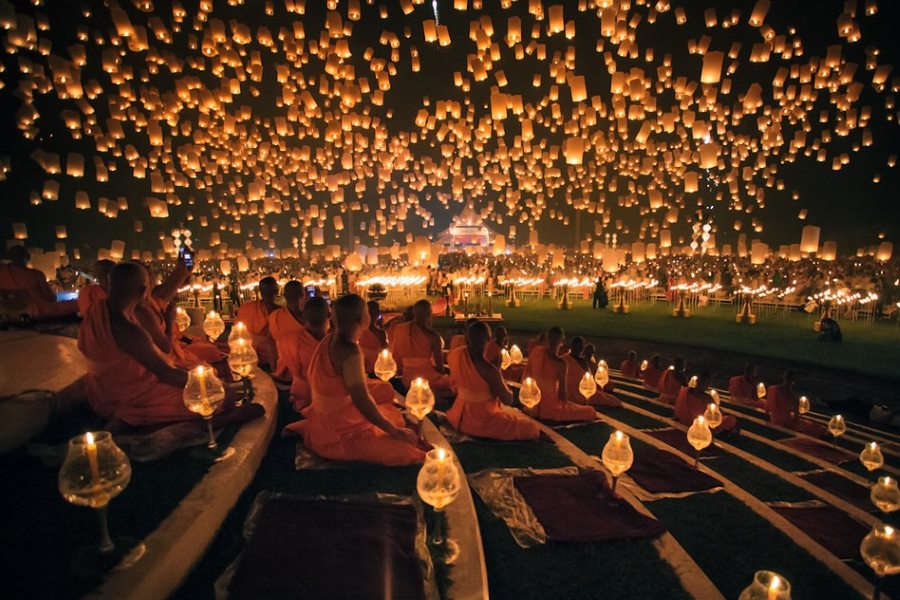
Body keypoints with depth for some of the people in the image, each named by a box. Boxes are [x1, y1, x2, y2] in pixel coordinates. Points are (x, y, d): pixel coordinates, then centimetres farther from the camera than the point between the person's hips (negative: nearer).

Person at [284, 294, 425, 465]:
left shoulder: (331, 339, 3)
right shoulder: (349, 352, -24)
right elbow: (361, 400, -25)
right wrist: (395, 431, -18)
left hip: (329, 416, 11)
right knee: (407, 452, -17)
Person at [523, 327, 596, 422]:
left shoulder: (536, 351, -6)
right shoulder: (559, 363, -23)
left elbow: (527, 374, 5)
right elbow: (562, 392, -16)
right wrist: (564, 400, 7)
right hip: (551, 407, -7)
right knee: (591, 412, 3)